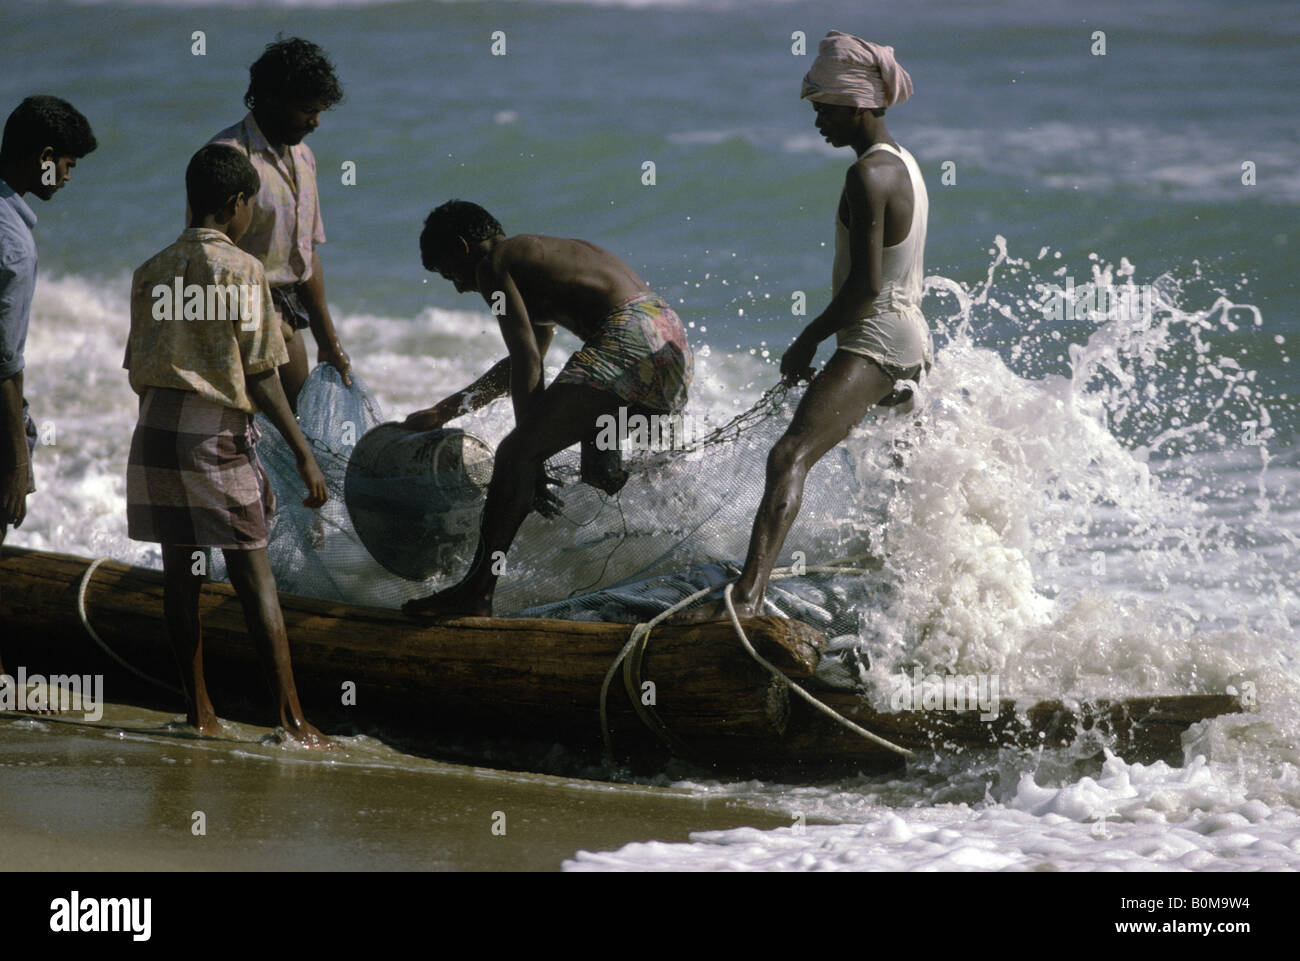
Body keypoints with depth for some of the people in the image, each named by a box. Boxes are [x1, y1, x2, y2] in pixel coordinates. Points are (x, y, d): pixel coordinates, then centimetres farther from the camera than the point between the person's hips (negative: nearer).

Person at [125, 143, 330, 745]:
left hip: (156, 428, 5)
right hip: (217, 433, -5)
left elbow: (138, 368, 10)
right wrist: (304, 454, -7)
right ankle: (291, 717, -4)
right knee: (254, 575, -3)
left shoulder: (151, 272, 7)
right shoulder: (241, 271, -8)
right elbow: (260, 377, -10)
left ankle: (198, 710, 14)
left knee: (179, 571, 10)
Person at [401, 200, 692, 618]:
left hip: (626, 338, -10)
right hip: (673, 347, 10)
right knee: (599, 474, 29)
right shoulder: (541, 257, 34)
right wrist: (443, 412, 48)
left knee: (516, 453, -12)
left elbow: (527, 360, -7)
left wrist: (530, 458, -9)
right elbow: (524, 361, 43)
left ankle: (478, 591, -20)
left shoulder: (493, 265, 5)